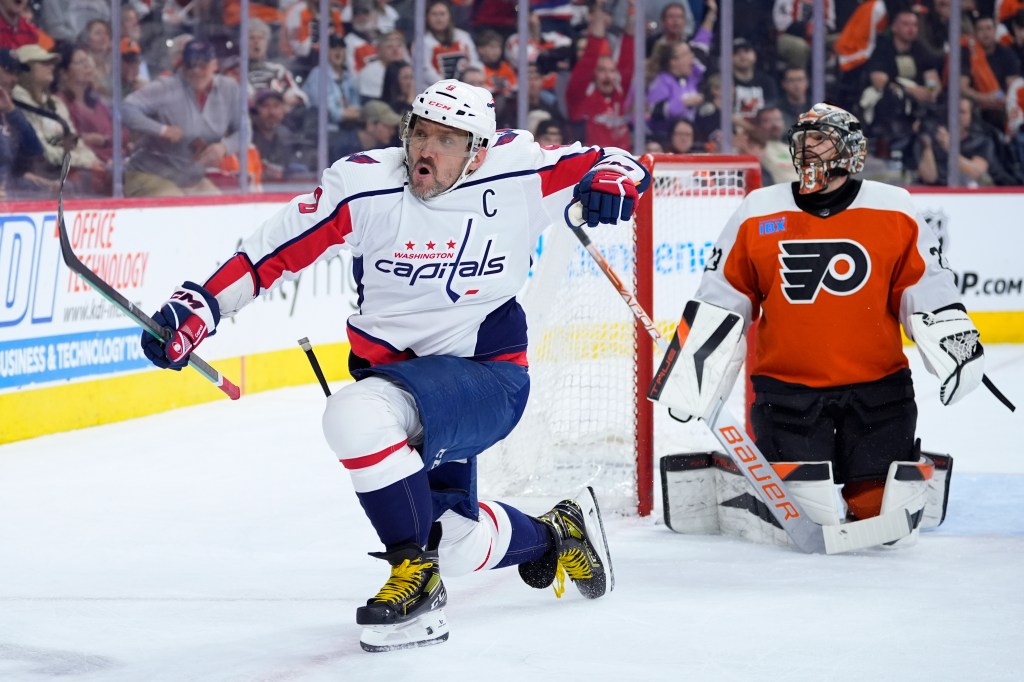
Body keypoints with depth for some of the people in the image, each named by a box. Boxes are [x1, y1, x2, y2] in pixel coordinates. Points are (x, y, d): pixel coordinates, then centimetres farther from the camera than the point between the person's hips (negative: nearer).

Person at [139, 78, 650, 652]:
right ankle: (555, 536, 43)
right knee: (453, 541, 11)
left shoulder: (517, 172, -13)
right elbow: (275, 250, -8)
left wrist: (611, 179, -25)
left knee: (358, 415, -31)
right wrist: (198, 305, -17)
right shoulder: (364, 184, -11)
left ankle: (415, 581, -15)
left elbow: (620, 168, -1)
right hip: (398, 376, 5)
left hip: (489, 376, -5)